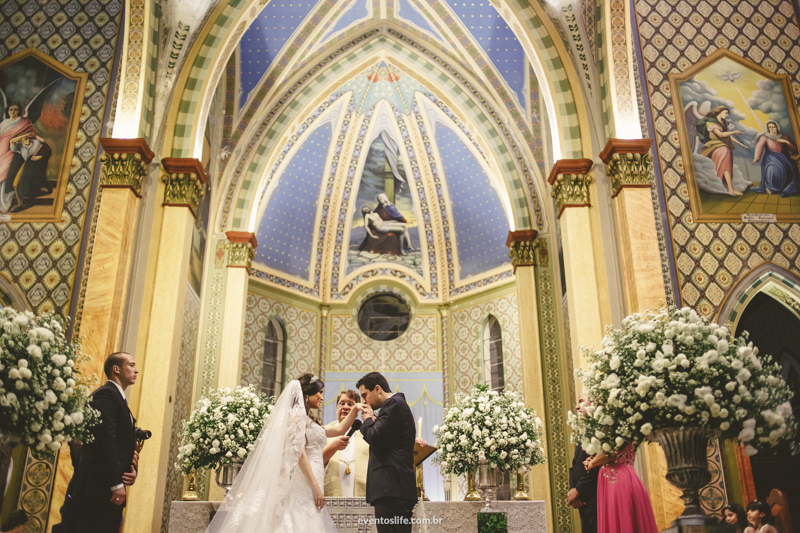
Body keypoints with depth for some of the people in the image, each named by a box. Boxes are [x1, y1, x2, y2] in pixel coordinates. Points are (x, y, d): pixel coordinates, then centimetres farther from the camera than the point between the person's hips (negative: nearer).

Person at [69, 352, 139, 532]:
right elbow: (106, 438, -19)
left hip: (111, 488, 10)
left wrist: (131, 468, 3)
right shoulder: (106, 394, -10)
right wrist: (116, 484, -21)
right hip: (99, 485, -10)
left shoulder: (118, 397, 21)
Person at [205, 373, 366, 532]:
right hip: (304, 485, -9)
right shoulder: (297, 413, -5)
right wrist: (316, 487, -17)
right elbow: (298, 452, -15)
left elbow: (339, 430, 31)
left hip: (308, 485, 9)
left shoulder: (308, 420, 22)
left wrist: (354, 410, 21)